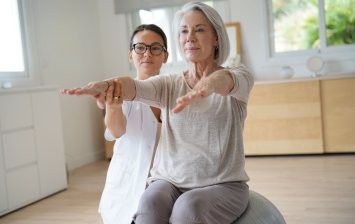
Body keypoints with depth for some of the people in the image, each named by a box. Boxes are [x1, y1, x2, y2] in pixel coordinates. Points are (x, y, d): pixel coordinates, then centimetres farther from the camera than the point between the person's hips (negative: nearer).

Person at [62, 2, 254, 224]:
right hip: (171, 181, 2)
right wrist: (105, 86, -39)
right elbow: (136, 87, -16)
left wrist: (207, 86, -51)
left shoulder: (240, 76, 0)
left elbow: (226, 81, -26)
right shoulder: (169, 85, 6)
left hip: (223, 186, -1)